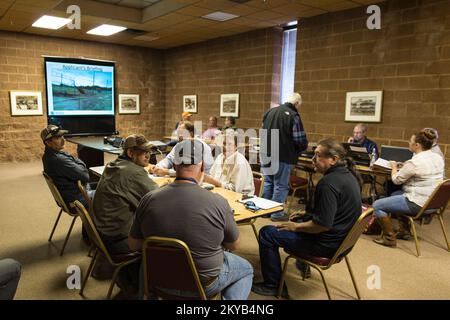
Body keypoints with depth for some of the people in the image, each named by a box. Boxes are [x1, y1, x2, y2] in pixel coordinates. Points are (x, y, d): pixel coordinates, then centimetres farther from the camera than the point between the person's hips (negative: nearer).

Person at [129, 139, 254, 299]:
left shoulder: (148, 200, -17)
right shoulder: (218, 203, -25)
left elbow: (134, 245, -3)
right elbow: (234, 245, -8)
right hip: (204, 284, -3)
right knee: (246, 269, 25)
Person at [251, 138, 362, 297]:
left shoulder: (329, 182, -28)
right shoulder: (348, 174, 3)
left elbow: (323, 224, -30)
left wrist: (296, 227, -15)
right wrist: (306, 215, 14)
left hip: (326, 243, -10)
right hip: (341, 236, 10)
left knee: (267, 233, -5)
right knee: (300, 218, 32)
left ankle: (273, 286, 6)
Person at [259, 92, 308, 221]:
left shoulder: (270, 111, 8)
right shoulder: (293, 115, -13)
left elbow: (263, 132, 18)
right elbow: (300, 140, -13)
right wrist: (304, 146, 9)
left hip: (266, 154, 7)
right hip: (282, 156, -6)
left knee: (268, 182, 19)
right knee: (281, 185, 5)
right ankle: (276, 213, 14)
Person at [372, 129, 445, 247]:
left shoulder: (414, 162, -24)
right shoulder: (438, 157, 3)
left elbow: (396, 180, -9)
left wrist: (394, 167, 10)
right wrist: (404, 167, 14)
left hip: (418, 204, -10)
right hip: (433, 201, 10)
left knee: (377, 206, -4)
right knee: (395, 194, 31)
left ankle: (389, 238, 2)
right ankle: (405, 231, 33)